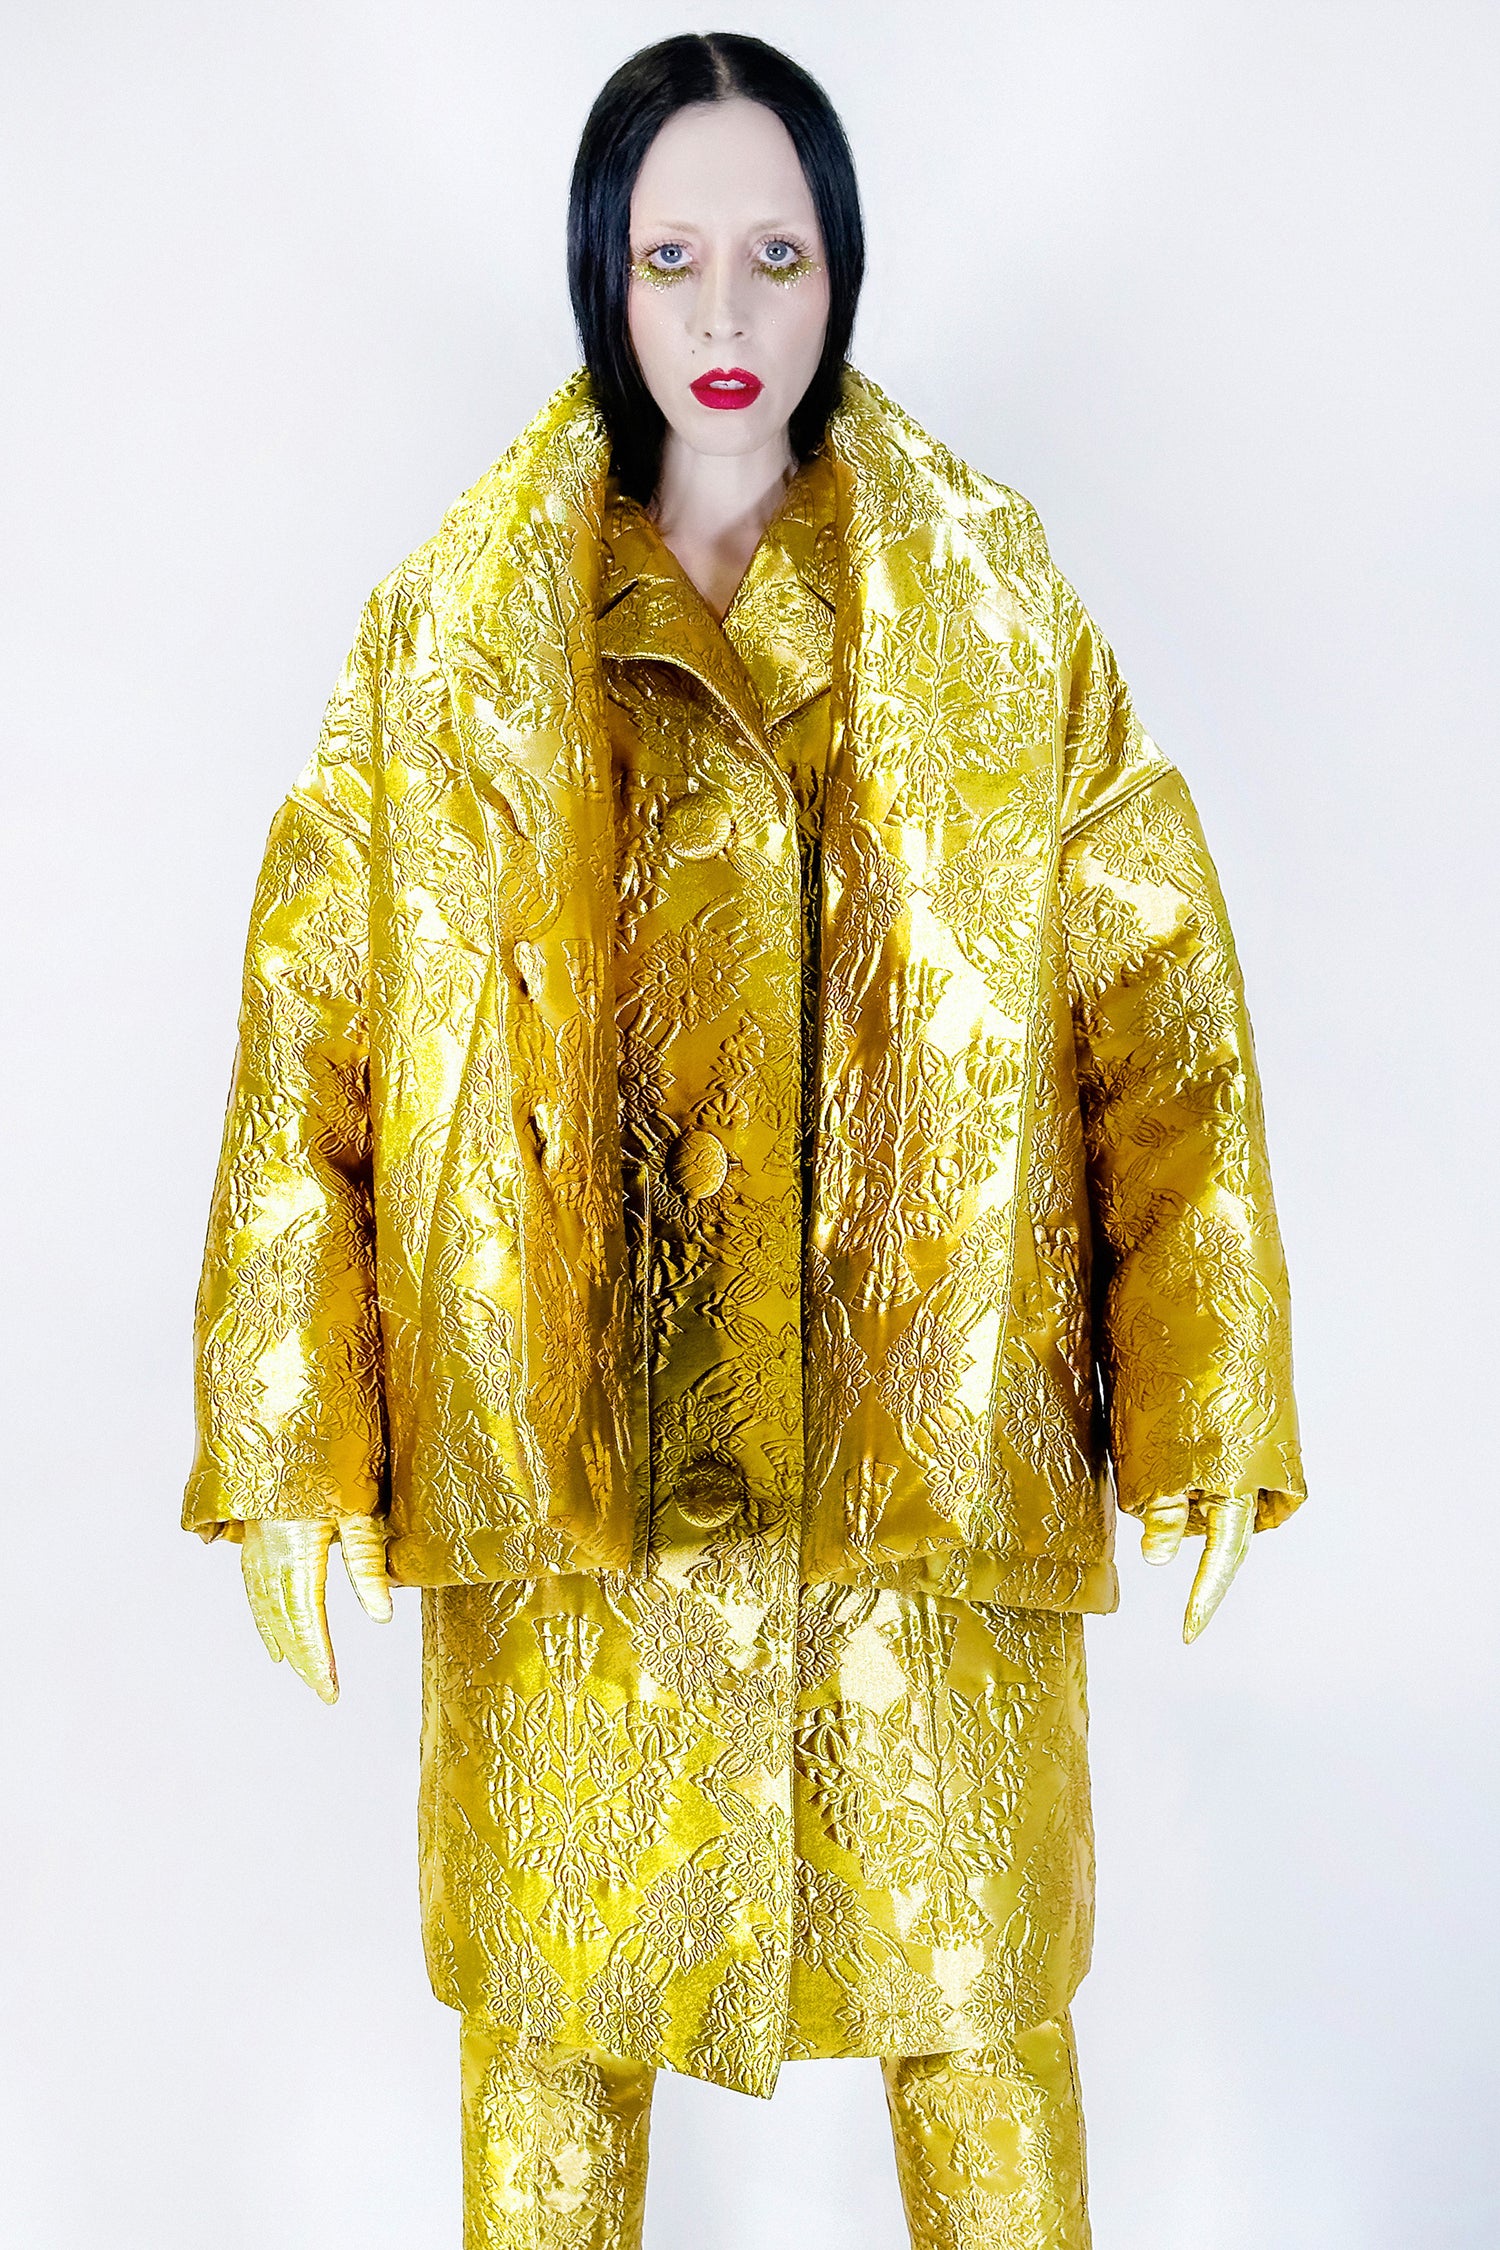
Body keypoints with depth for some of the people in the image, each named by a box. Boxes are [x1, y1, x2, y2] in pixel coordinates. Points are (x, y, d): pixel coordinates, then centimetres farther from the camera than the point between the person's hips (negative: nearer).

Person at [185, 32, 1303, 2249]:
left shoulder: (997, 612, 4)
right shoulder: (451, 632, 3)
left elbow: (1157, 1000, 2)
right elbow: (315, 1029, 0)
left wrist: (1205, 1405, -2)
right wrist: (289, 1449, -5)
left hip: (932, 1448, 0)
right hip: (567, 1459, 1)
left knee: (972, 1996, 10)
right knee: (553, 2001, 13)